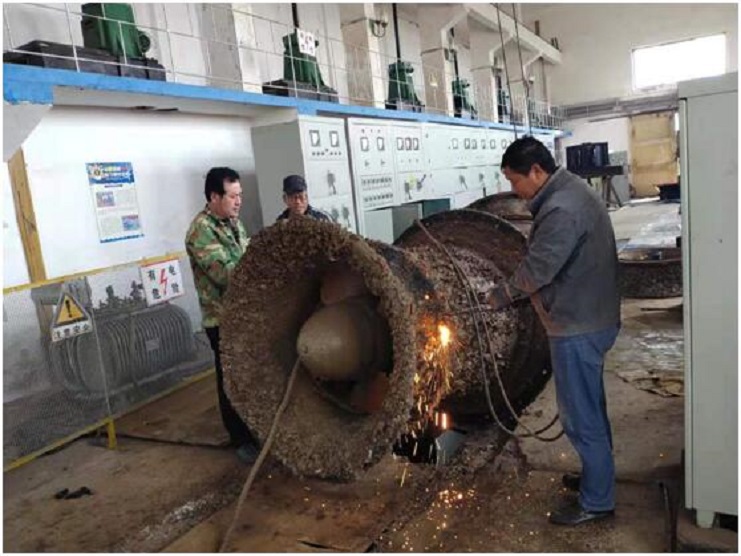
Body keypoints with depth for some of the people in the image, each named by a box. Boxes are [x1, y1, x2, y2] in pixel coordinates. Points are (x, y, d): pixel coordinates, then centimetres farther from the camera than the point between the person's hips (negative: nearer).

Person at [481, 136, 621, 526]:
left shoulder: (562, 208, -24)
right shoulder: (571, 192, 11)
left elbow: (537, 269, -23)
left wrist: (499, 296, -6)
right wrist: (514, 292, 7)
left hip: (578, 328, -11)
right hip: (589, 319, 11)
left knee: (581, 415, 2)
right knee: (589, 408, 22)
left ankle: (596, 501, 17)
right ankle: (597, 476, 39)